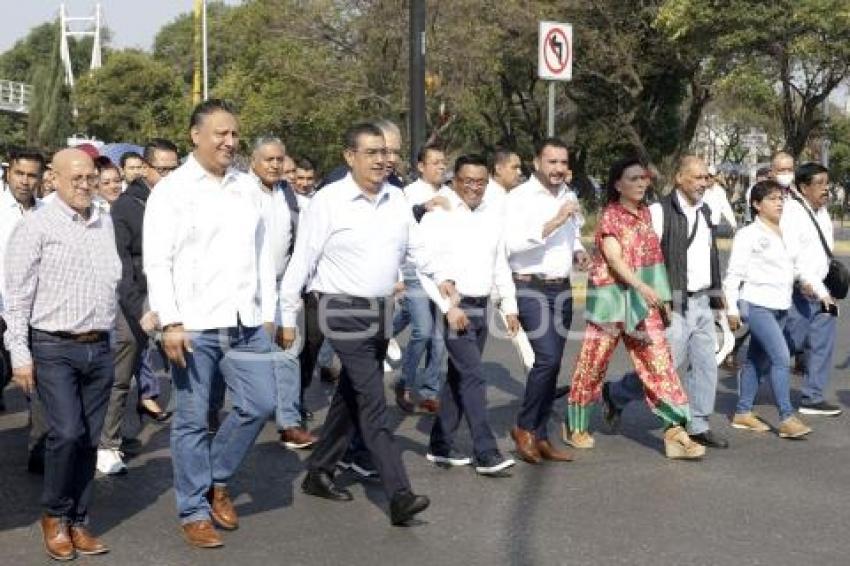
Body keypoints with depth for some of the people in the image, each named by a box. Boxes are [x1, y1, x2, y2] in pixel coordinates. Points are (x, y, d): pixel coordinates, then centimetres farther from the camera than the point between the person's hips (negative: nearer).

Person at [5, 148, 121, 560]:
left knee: (89, 438, 7)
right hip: (53, 348, -5)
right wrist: (19, 354, -10)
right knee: (67, 433, -11)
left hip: (99, 348, 5)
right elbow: (17, 295, -7)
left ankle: (77, 522, 20)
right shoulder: (36, 226, -5)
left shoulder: (105, 224, 11)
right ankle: (54, 515, 11)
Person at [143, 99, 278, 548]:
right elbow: (157, 262, -8)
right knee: (192, 420, 4)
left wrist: (267, 312, 12)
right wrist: (170, 323, -16)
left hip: (246, 322, 5)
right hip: (194, 325, -4)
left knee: (260, 404, 3)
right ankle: (195, 511, 17)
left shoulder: (248, 186, 11)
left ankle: (216, 478, 26)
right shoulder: (171, 190, -4)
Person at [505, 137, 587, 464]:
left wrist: (578, 252, 6)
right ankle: (524, 427, 3)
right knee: (547, 358, -17)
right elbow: (513, 243, -21)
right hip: (531, 289, -7)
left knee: (552, 364, 9)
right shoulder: (519, 198, -9)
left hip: (562, 289, 7)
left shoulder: (569, 197, 14)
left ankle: (540, 437, 18)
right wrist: (554, 222, -24)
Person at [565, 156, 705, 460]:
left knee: (660, 363, -4)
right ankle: (576, 426, 23)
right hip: (612, 297, -5)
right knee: (593, 363, 6)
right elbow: (614, 259, -21)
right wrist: (642, 286, -34)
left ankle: (675, 430, -5)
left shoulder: (646, 213, 10)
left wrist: (660, 296, 15)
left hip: (644, 301, 5)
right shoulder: (610, 216, -9)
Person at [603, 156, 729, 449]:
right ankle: (614, 393, 16)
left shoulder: (705, 211, 14)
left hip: (702, 302, 8)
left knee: (705, 364, 7)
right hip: (675, 303, -8)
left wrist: (715, 293, 19)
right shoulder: (660, 211, -12)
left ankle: (698, 425, 17)